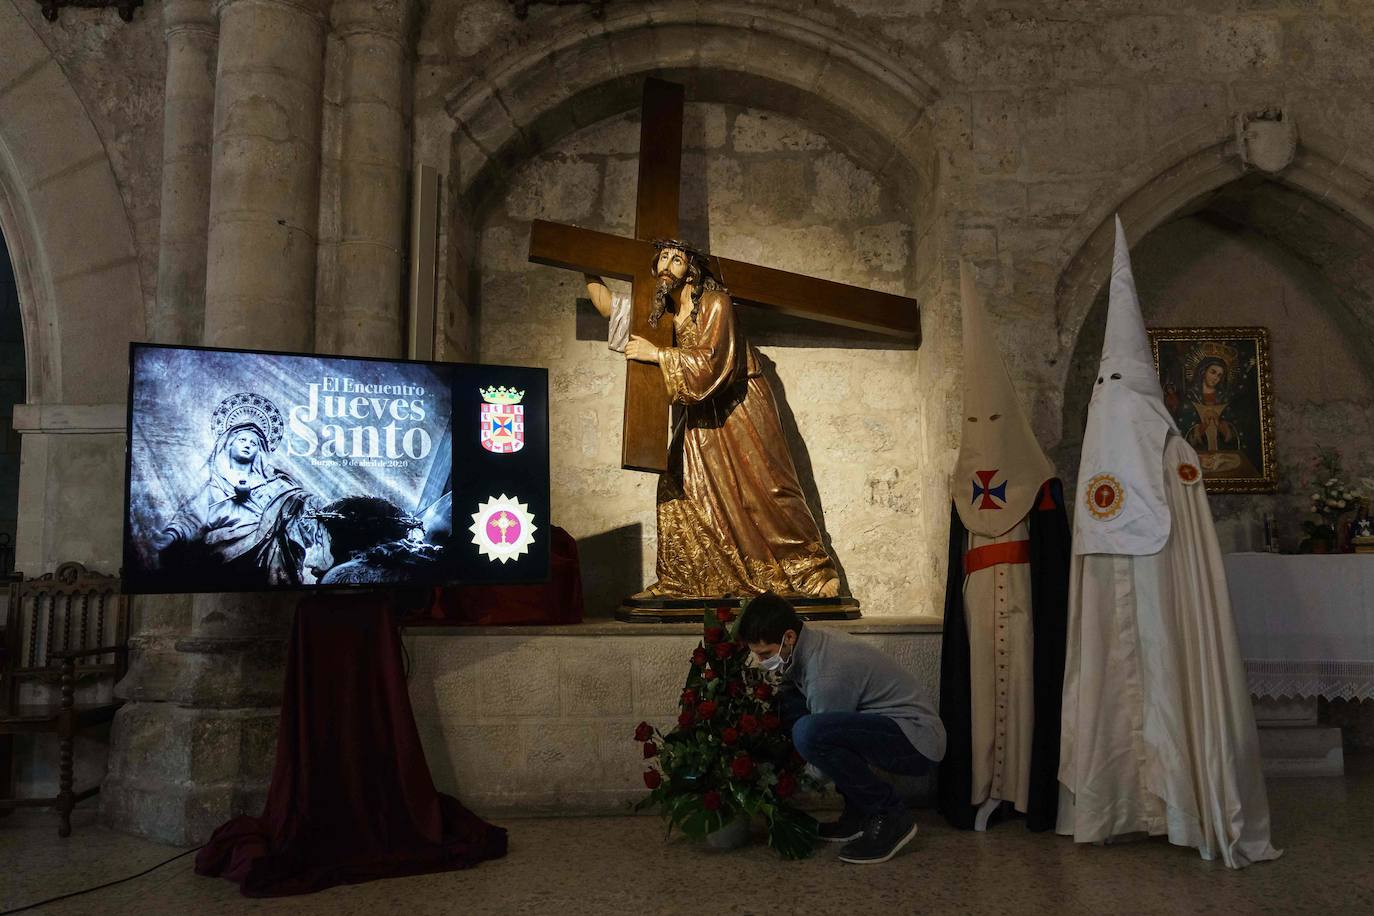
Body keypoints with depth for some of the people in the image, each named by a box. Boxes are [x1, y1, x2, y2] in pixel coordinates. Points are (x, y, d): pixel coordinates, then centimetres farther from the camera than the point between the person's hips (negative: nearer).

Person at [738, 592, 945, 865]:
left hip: (916, 741, -10)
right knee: (788, 703, 5)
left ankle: (890, 817, -11)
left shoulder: (827, 674, -25)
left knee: (809, 732, -31)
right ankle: (859, 813, 9)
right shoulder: (808, 641, 1)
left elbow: (818, 739, -17)